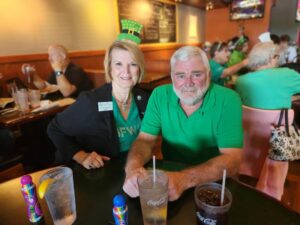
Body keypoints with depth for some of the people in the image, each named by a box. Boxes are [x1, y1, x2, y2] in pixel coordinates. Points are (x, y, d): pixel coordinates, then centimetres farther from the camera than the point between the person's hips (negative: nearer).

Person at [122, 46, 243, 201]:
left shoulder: (227, 100, -15)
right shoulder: (160, 96, -7)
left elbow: (231, 160, -21)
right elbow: (145, 140, -6)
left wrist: (184, 179, -37)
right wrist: (133, 166, -28)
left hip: (213, 183, -1)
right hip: (169, 174, 2)